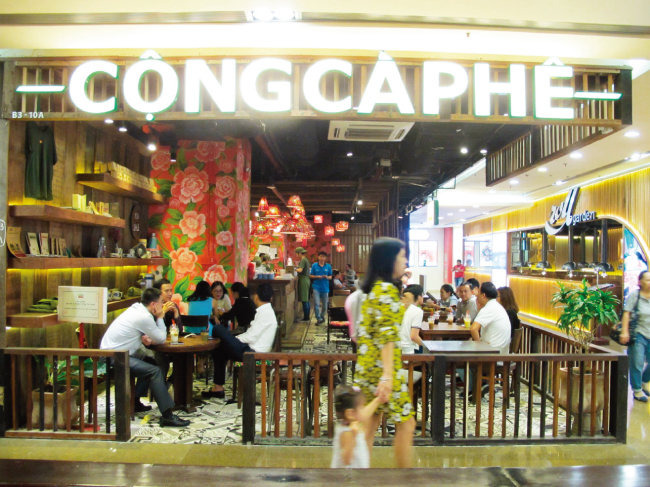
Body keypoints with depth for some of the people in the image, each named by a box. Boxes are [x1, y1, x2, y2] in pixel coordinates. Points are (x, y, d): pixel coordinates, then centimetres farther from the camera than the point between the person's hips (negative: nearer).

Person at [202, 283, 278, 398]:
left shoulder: (265, 312, -15)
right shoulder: (267, 311, 16)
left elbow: (251, 337, -19)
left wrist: (234, 338, -4)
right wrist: (234, 338, 11)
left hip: (253, 353, -11)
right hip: (251, 351, 11)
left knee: (218, 329, -13)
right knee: (219, 350, 18)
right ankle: (218, 388, 21)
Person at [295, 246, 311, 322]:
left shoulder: (303, 260, -13)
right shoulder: (306, 260, 16)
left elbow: (300, 270, -24)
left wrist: (295, 269, -8)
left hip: (303, 280, -10)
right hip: (307, 279, 10)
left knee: (304, 300, -5)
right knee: (306, 300, 13)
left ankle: (306, 317, -2)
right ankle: (307, 317, 18)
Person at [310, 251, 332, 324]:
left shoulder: (328, 266, 4)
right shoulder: (314, 265, 0)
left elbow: (330, 277, 9)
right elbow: (311, 275, 2)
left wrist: (327, 277, -13)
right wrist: (317, 277, -15)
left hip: (325, 287, 2)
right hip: (316, 287, -2)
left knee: (324, 305, 10)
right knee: (316, 304, -12)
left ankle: (322, 317, 30)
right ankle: (318, 319, -5)